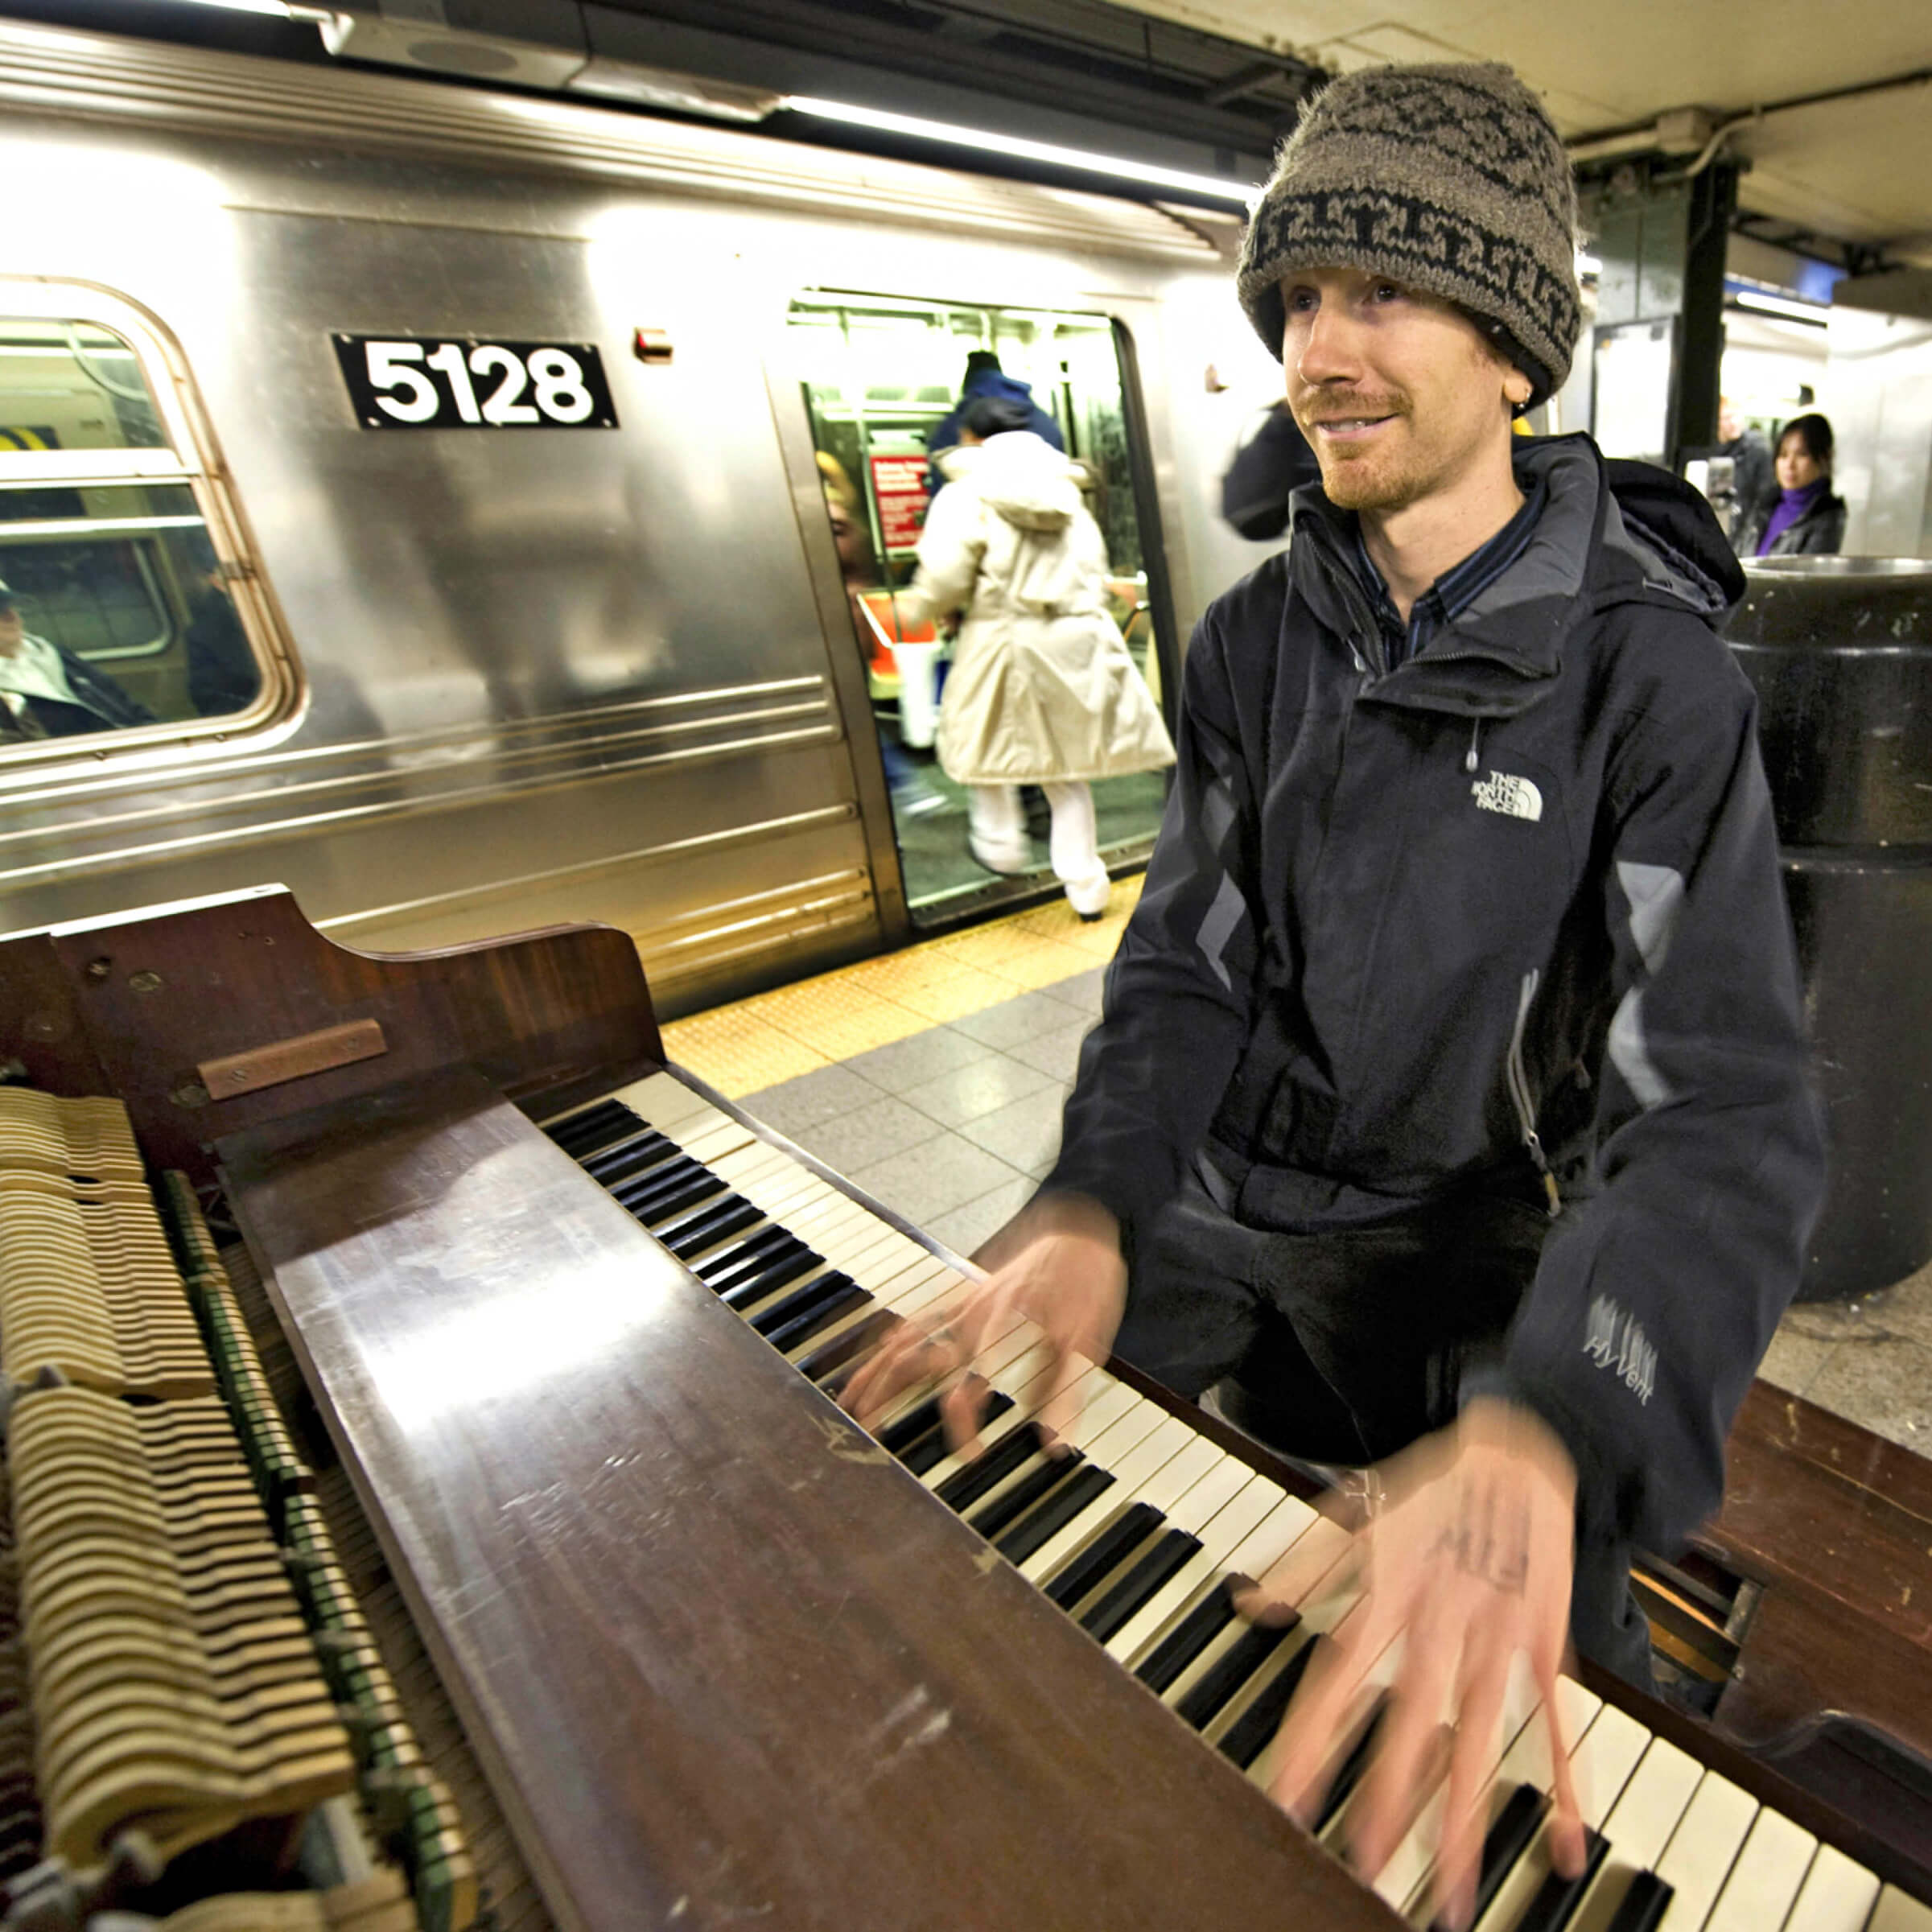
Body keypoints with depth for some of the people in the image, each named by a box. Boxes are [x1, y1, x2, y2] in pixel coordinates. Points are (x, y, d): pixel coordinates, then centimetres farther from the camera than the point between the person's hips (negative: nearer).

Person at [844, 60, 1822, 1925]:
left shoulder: (1652, 679, -17)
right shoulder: (1249, 641, -3)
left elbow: (1726, 1114, -24)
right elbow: (1188, 956, -8)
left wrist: (1541, 1434, -43)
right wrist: (1091, 1207, -25)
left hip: (1488, 1301, -3)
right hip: (1237, 1245, 4)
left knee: (1538, 1761, 13)